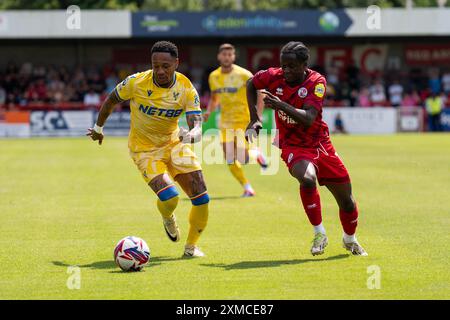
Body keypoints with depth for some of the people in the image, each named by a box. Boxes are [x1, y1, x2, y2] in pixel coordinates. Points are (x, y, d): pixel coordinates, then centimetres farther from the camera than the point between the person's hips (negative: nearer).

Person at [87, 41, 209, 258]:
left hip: (174, 143, 3)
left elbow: (197, 127, -24)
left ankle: (191, 247, 17)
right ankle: (167, 218, 16)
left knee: (201, 198, -6)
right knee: (169, 198, -23)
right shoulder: (136, 83, -20)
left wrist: (190, 135, -48)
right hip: (144, 149, -3)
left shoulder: (187, 89, -16)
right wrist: (98, 128, 13)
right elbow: (111, 100, 0)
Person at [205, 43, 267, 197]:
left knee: (243, 158, -17)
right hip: (226, 122, 5)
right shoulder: (213, 77, 4)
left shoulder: (244, 75, -12)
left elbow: (259, 94, -6)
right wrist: (208, 112, 0)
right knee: (230, 161, 1)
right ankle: (247, 188, 16)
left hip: (243, 119, -5)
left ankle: (256, 153, 18)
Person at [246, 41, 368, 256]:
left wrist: (281, 105, -42)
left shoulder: (316, 81, -17)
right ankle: (319, 234, -18)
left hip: (320, 144, 1)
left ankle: (350, 239, 39)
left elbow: (308, 119, -30)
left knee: (346, 200, 7)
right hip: (293, 147, -1)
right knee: (307, 178, -36)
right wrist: (254, 118, 6)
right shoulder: (274, 77, -11)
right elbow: (251, 84, 12)